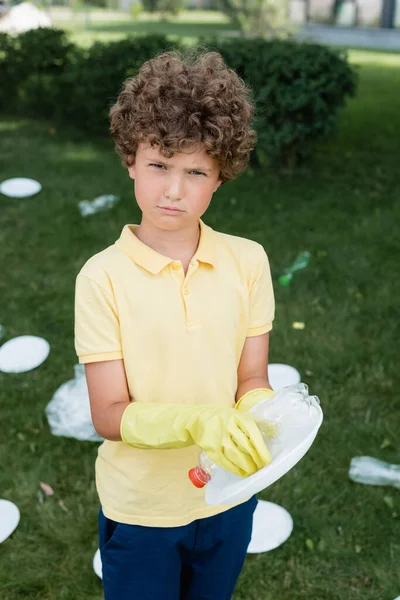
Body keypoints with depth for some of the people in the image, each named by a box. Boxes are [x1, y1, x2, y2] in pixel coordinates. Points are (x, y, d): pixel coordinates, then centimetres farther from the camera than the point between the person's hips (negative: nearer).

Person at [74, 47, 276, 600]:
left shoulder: (248, 261, -11)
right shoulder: (103, 276, -20)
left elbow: (252, 378, -5)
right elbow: (109, 415, -18)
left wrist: (258, 420, -28)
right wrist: (197, 421, -35)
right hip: (140, 509, -3)